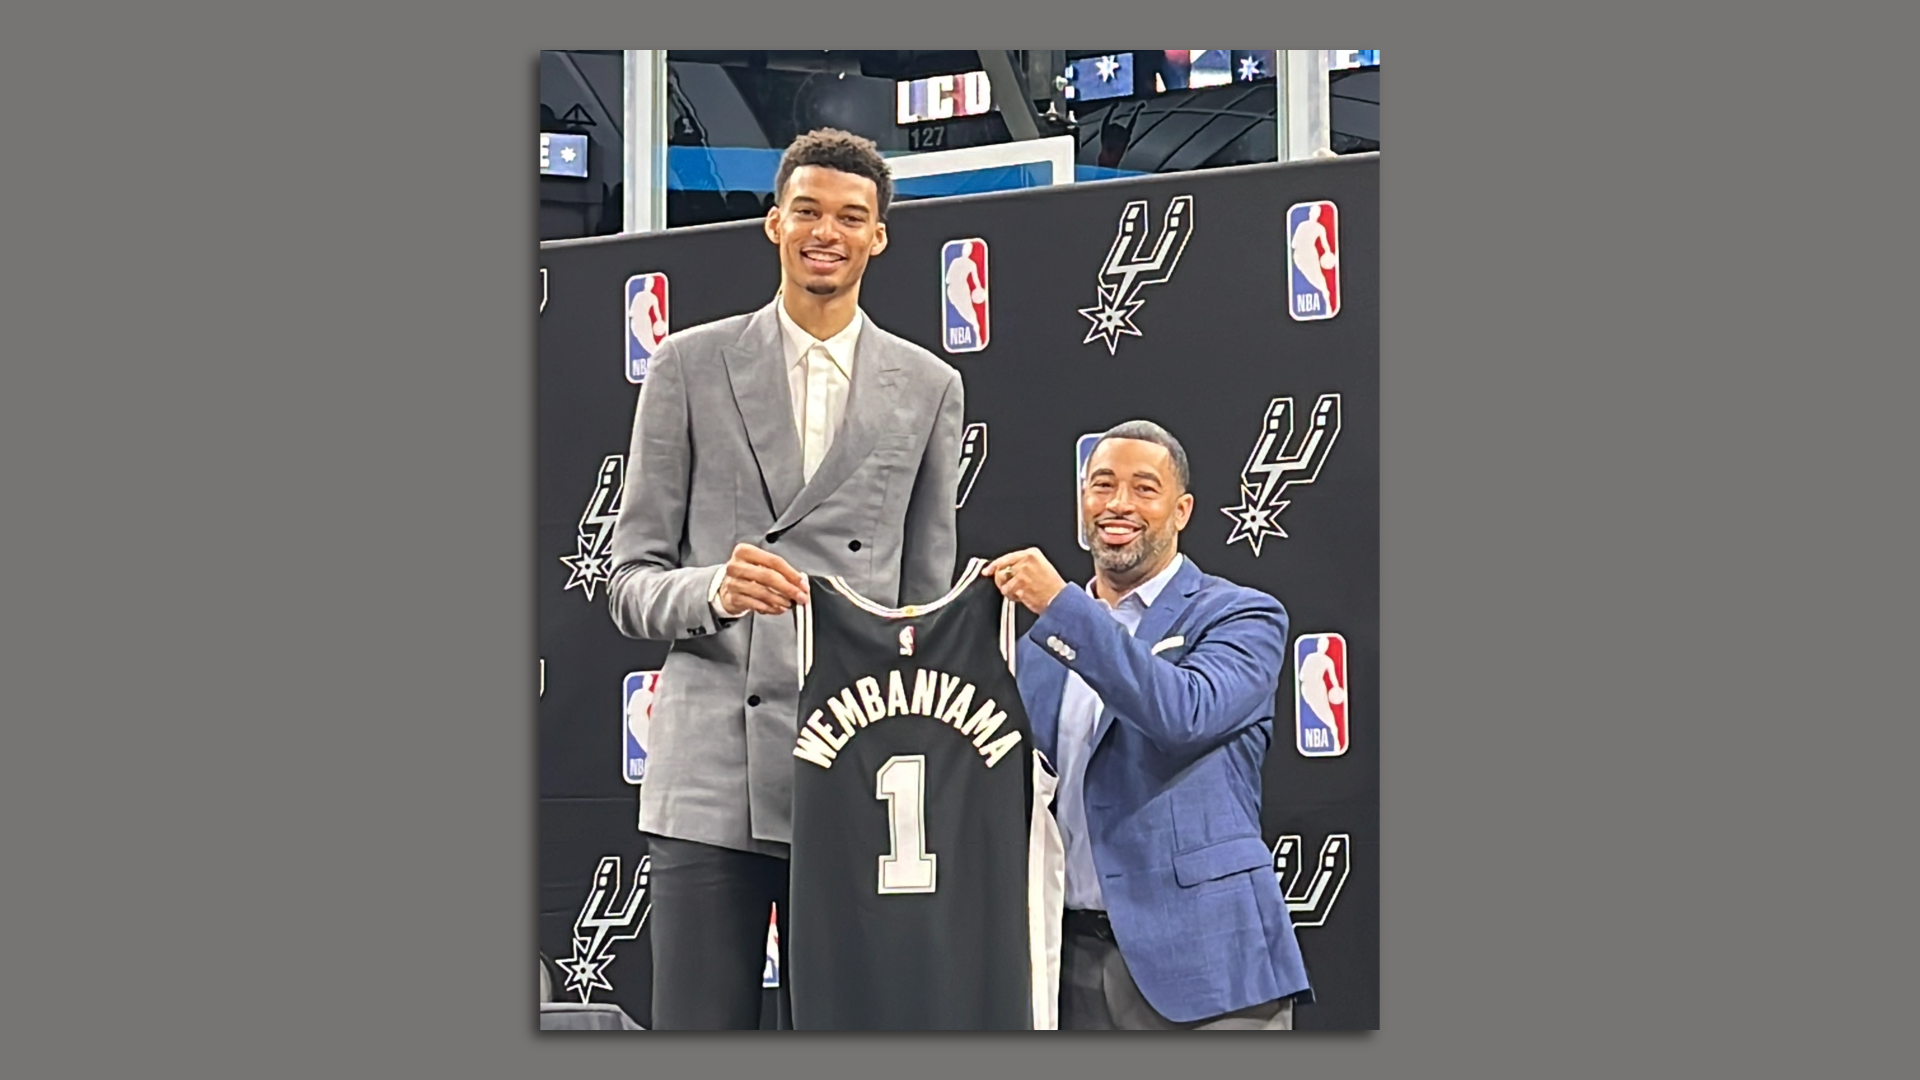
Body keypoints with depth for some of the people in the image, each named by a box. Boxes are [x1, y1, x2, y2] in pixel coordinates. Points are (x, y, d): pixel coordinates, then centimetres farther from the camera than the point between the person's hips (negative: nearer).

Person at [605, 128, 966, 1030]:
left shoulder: (928, 389, 14)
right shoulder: (689, 366, 10)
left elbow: (928, 597, 17)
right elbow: (631, 581, 8)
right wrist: (714, 591, -14)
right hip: (710, 776, -1)